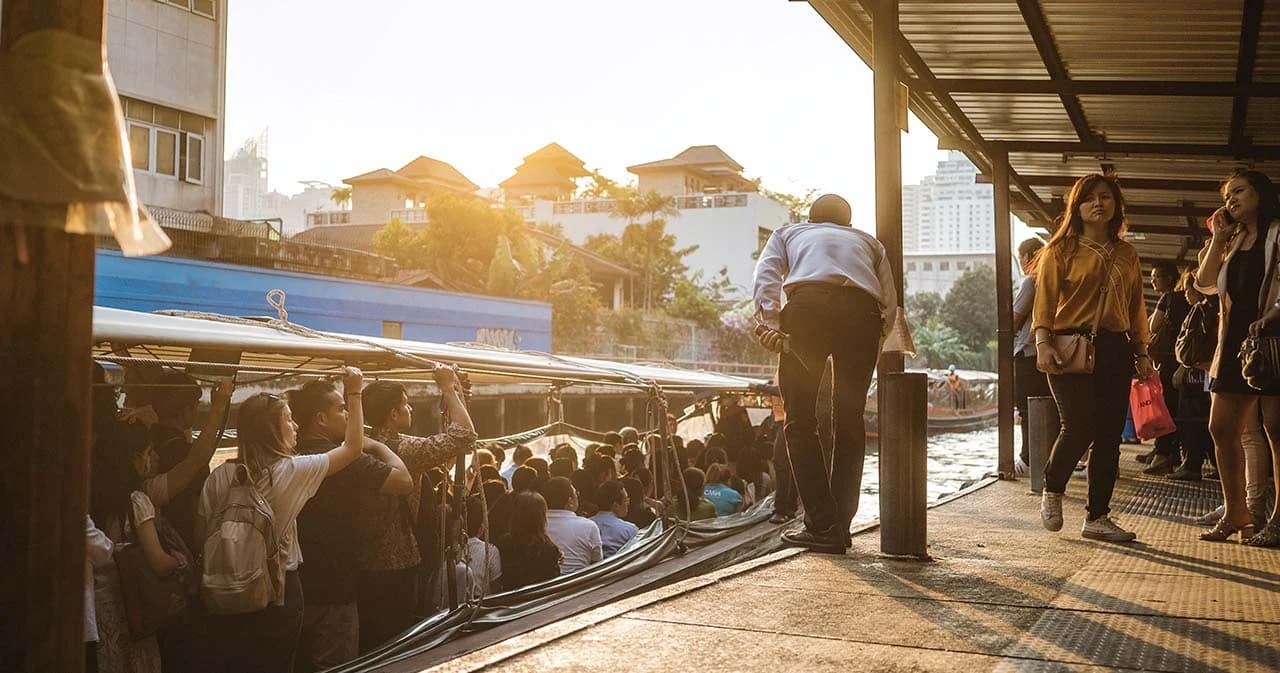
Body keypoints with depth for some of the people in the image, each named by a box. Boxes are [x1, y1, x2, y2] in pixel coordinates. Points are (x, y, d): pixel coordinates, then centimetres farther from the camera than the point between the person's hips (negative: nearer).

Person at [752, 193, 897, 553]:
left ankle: (822, 526, -3)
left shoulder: (787, 233, 33)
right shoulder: (868, 241, 37)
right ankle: (840, 526, 10)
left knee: (800, 419, 4)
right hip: (863, 311, 2)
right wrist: (875, 344, 25)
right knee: (850, 420, 11)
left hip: (808, 304, -2)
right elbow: (890, 300, 20)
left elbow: (766, 274, 10)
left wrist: (770, 322, -2)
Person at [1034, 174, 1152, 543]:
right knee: (1079, 426, -16)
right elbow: (1045, 299, -5)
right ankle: (1052, 489, 11)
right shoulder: (1061, 249, 2)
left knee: (1109, 436, 4)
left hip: (1115, 349, 5)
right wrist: (1043, 343, -17)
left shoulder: (1126, 254, 16)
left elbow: (1136, 307, 18)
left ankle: (1097, 517, 13)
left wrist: (1142, 352, 12)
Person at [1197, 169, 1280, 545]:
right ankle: (1235, 514, 12)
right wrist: (1218, 238, 8)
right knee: (1221, 428, 4)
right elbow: (1205, 283, 12)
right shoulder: (1234, 242, 21)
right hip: (1235, 341, 8)